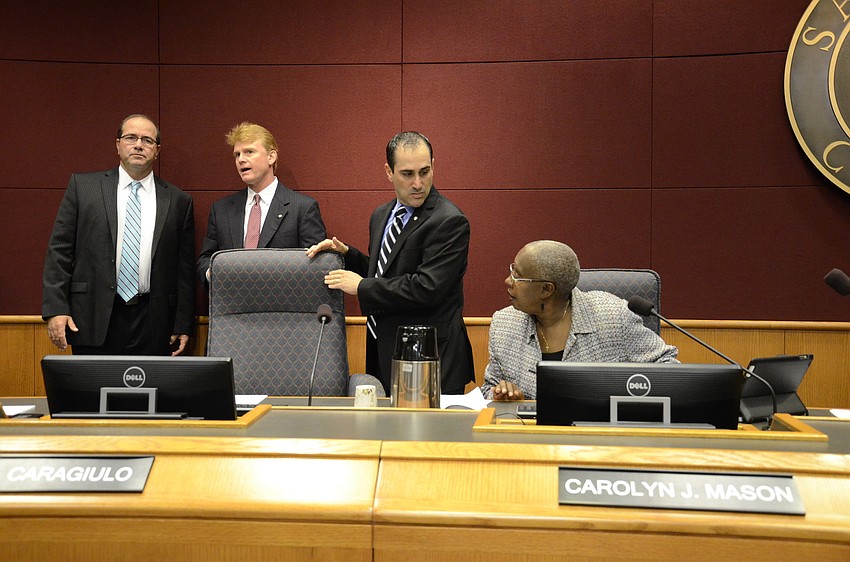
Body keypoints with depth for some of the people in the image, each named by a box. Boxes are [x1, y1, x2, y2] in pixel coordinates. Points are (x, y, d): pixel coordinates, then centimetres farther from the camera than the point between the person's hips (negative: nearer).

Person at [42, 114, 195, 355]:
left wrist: (183, 326, 3)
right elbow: (59, 251, 4)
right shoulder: (83, 186, 7)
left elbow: (185, 270, 7)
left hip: (154, 326, 1)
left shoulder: (178, 201, 7)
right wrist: (55, 308, -5)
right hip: (94, 322, 0)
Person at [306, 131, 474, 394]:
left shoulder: (450, 222, -15)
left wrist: (362, 287, -14)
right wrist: (347, 253, 4)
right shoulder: (381, 216, 12)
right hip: (382, 353, 8)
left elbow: (426, 288, -23)